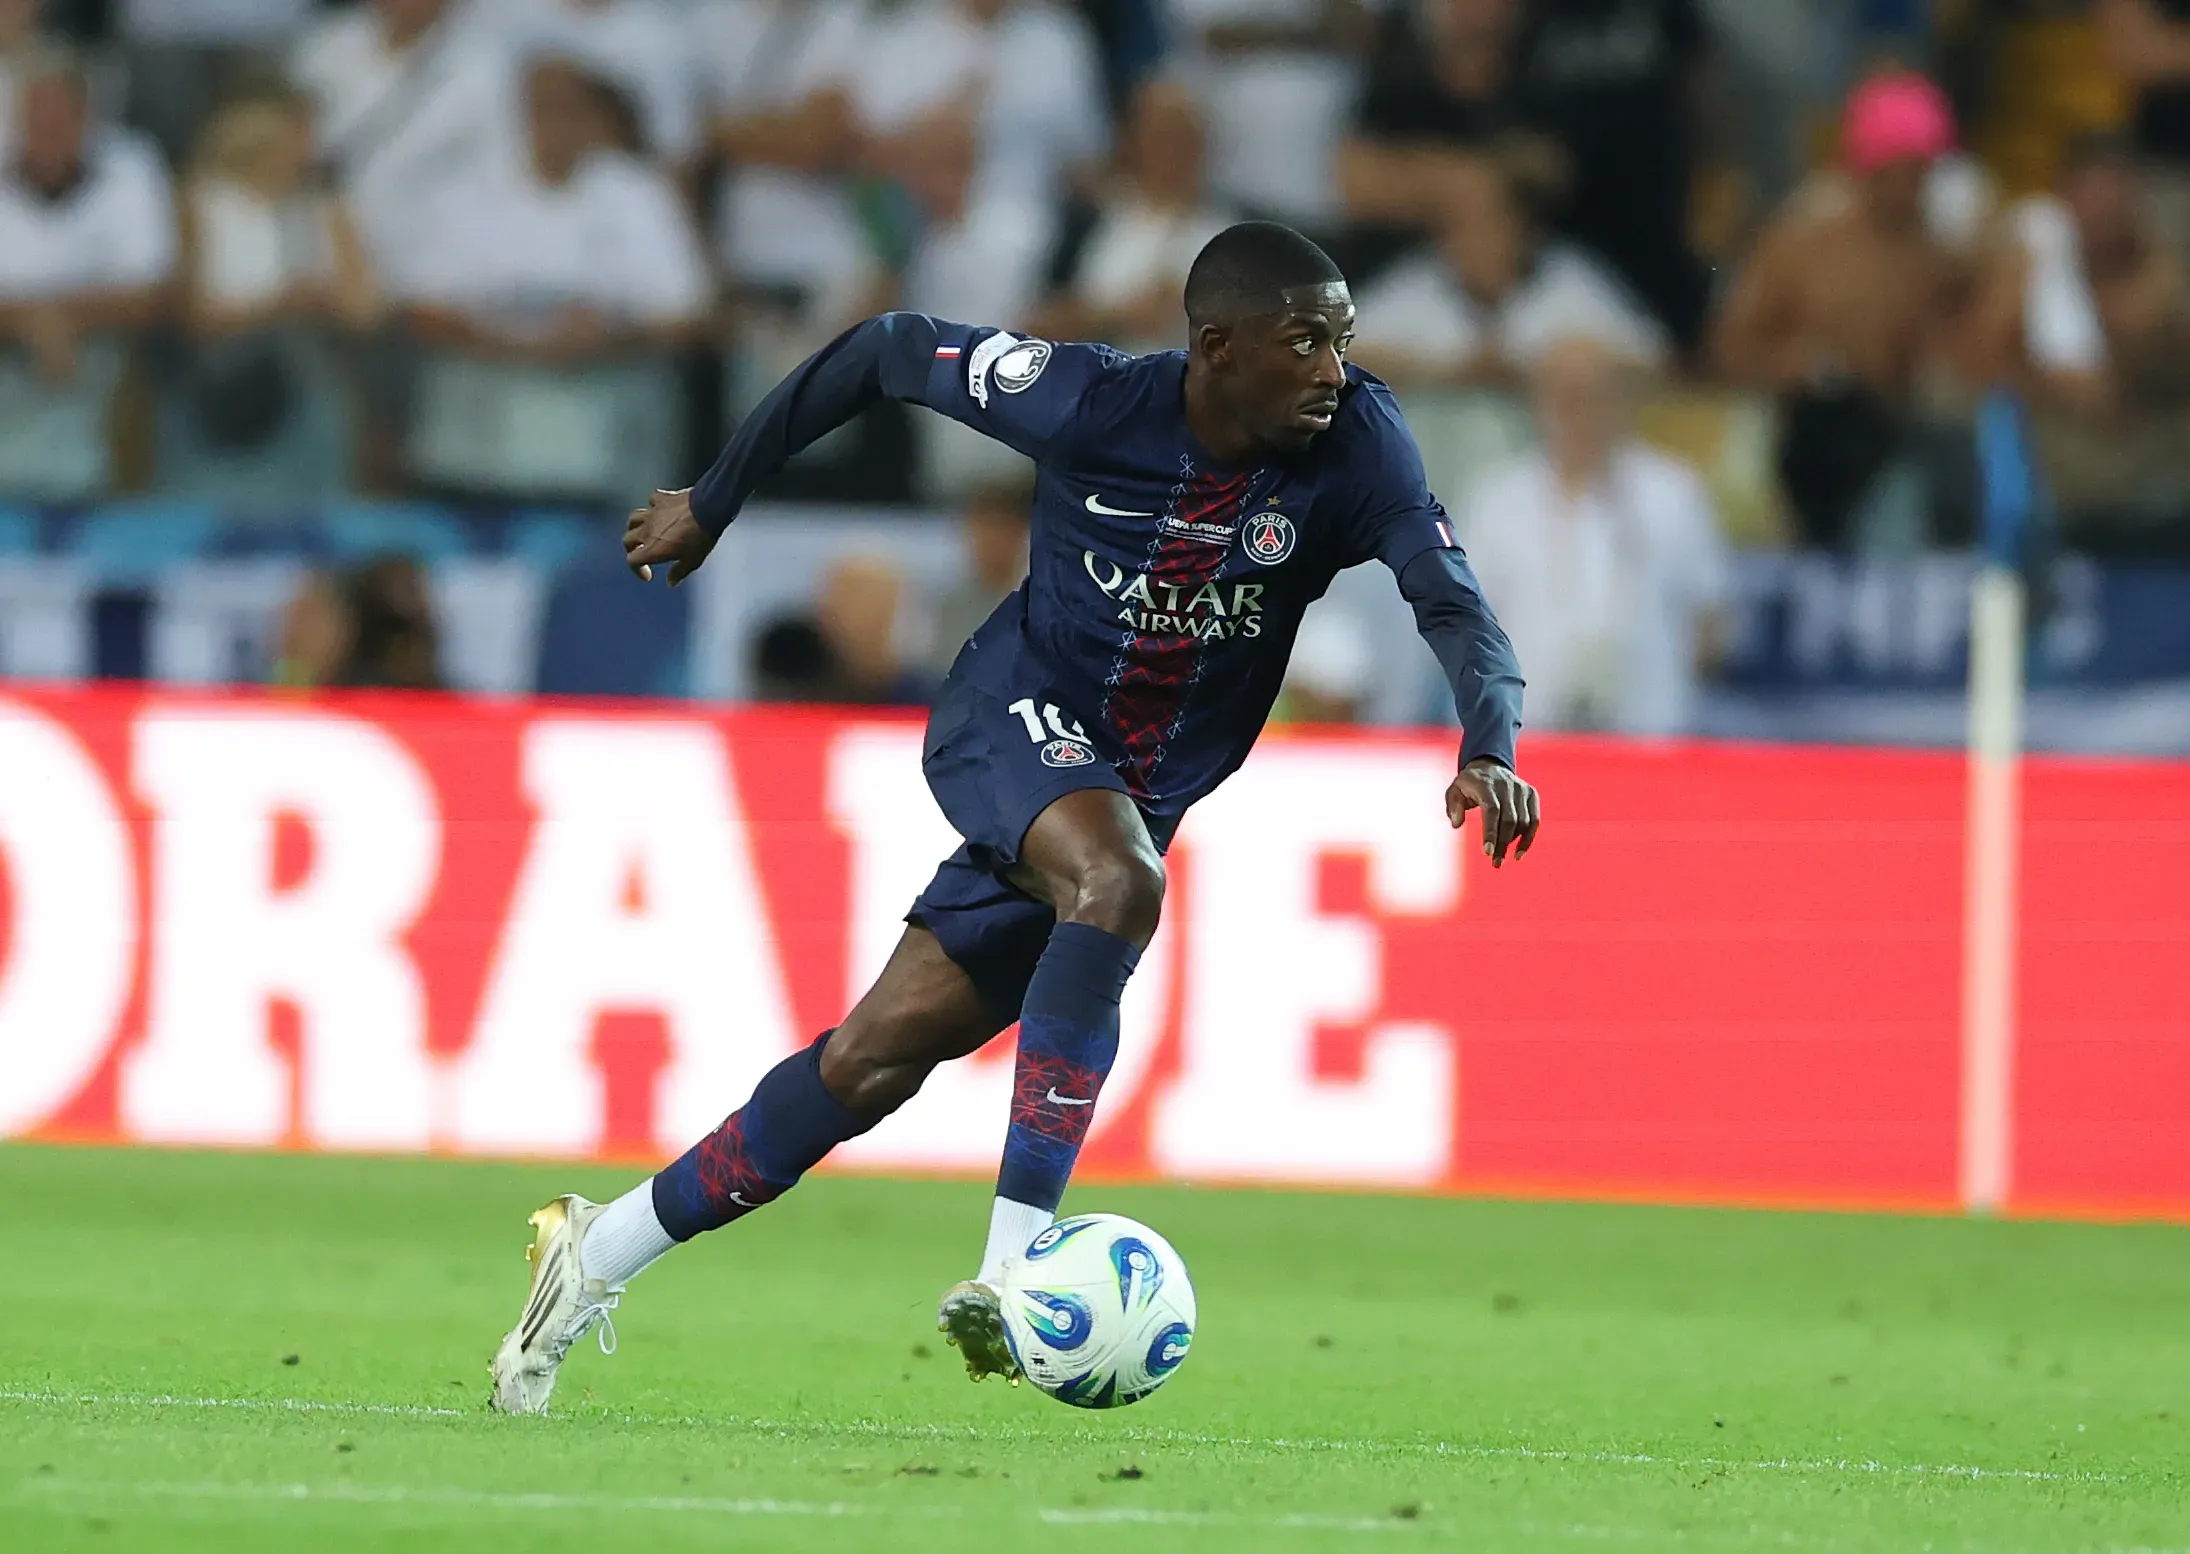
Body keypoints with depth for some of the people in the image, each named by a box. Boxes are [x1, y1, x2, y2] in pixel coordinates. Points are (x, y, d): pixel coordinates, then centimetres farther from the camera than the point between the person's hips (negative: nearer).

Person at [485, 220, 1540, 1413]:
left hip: (1133, 798, 4)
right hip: (1015, 720, -4)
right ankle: (1013, 1263, -37)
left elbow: (1453, 604, -24)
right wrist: (713, 503, 6)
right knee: (1117, 879, -36)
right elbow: (886, 351, -4)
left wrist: (1489, 748, -46)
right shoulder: (1091, 404, -19)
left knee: (875, 1057, 2)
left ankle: (598, 1254, 16)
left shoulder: (1353, 444, -15)